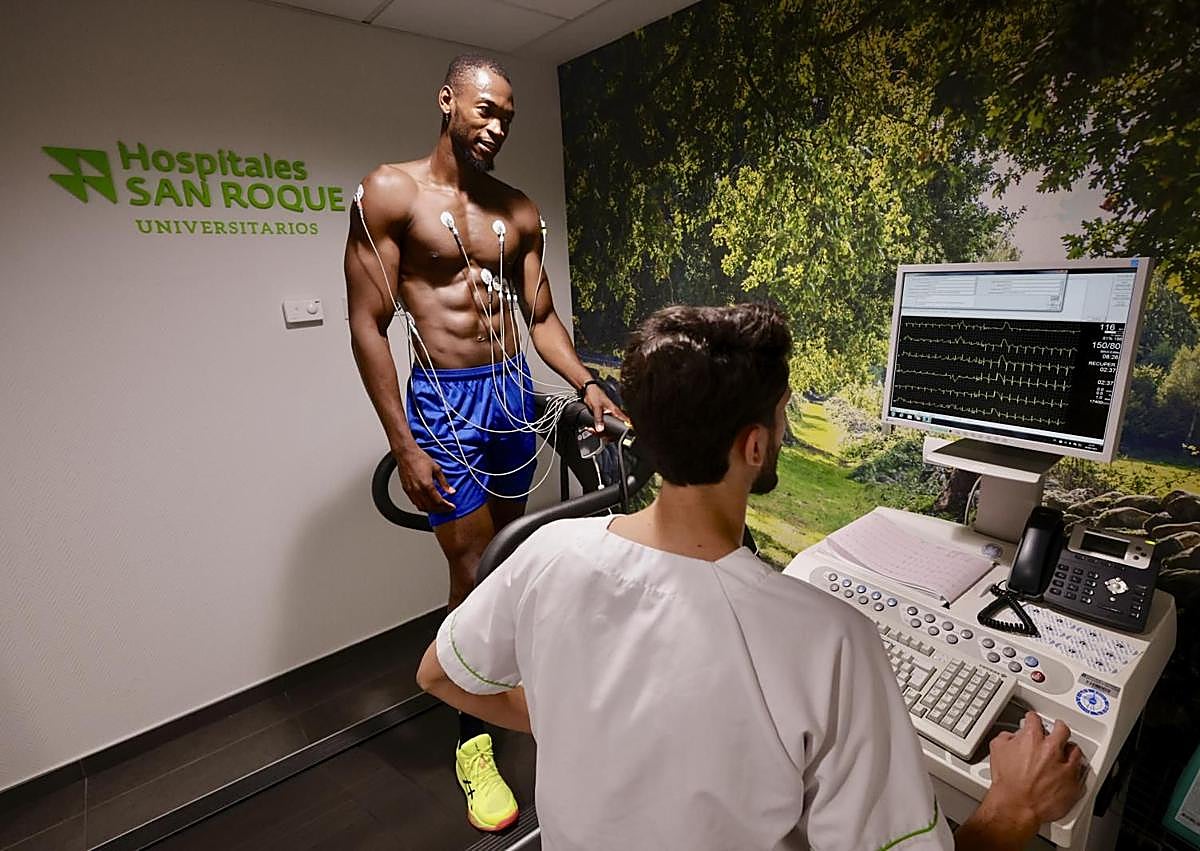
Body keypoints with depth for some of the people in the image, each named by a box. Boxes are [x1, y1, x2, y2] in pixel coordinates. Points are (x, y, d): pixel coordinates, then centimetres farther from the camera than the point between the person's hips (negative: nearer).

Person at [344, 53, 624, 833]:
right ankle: (473, 742, 21)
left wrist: (588, 385, -3)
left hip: (514, 392, 5)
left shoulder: (519, 212, 9)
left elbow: (540, 315, 11)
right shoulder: (390, 192, -5)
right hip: (444, 401, -4)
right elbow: (368, 326, -9)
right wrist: (404, 445, -13)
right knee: (472, 570, 0)